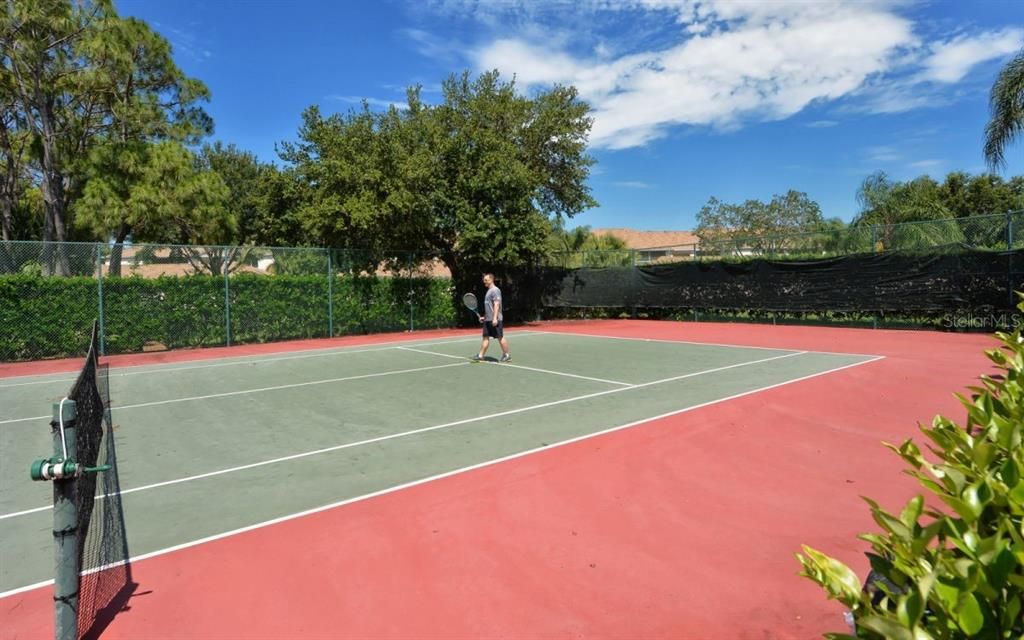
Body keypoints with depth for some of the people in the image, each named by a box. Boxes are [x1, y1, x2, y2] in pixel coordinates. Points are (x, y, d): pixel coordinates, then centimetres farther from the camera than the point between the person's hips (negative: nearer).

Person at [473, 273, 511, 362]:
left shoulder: (495, 290, -12)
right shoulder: (489, 291, 17)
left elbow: (496, 305, -20)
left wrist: (495, 318, -25)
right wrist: (484, 316, 21)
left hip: (495, 320, -9)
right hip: (488, 319, 9)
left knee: (500, 337, 0)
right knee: (486, 337, 7)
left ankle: (507, 355, 11)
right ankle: (480, 356, 7)